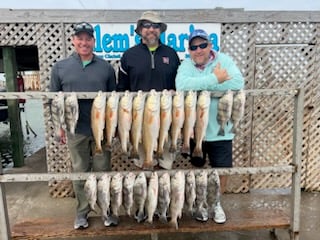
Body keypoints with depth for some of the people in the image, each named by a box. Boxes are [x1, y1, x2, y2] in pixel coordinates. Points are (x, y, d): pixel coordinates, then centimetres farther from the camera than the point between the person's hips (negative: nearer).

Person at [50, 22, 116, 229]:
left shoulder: (106, 68, 4)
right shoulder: (60, 68, 4)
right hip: (75, 130, 1)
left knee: (103, 170, 9)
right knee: (80, 172, 11)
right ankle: (82, 212, 27)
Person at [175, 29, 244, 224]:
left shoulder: (224, 60, -2)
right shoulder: (186, 65, -2)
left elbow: (238, 83, -20)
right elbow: (182, 85, -24)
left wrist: (200, 85, -18)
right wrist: (215, 79, -25)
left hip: (220, 129, 0)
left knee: (222, 168, 11)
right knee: (196, 167, 16)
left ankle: (216, 202, 35)